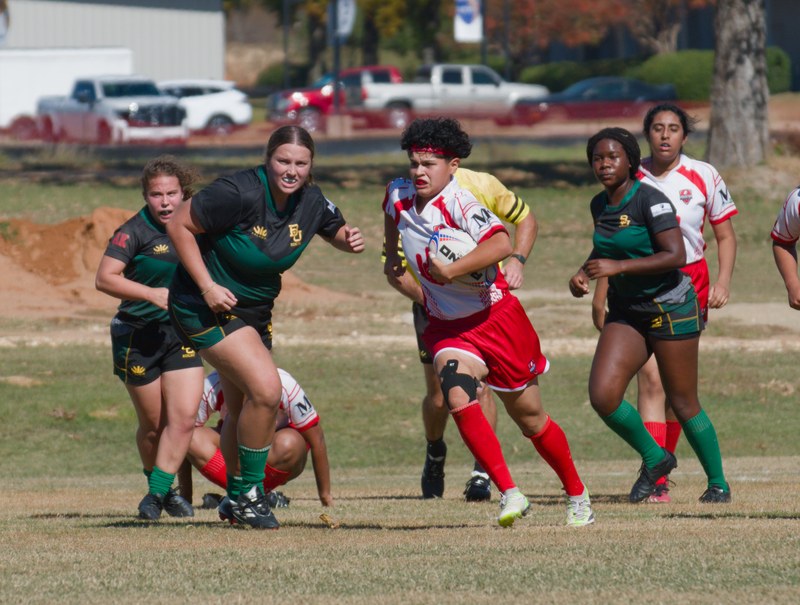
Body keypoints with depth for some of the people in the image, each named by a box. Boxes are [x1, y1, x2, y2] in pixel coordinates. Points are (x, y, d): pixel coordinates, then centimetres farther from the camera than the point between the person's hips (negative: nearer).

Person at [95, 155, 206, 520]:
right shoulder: (135, 232, -13)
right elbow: (104, 278, -23)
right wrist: (152, 294, -29)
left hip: (183, 334, 4)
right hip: (139, 336, -4)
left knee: (184, 417, -11)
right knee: (153, 424, 6)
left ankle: (158, 492, -3)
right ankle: (159, 488, 28)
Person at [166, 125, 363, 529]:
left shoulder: (311, 203, -7)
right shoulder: (240, 193, -26)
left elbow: (335, 231, 15)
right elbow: (179, 226, -19)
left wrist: (349, 239, -11)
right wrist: (207, 287, -23)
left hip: (255, 310, 7)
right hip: (206, 308, -7)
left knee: (243, 411, 17)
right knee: (266, 389, -21)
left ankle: (236, 498, 36)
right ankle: (248, 493, -6)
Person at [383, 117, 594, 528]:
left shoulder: (459, 203, -23)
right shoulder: (398, 195, -2)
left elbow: (500, 244, -40)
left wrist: (452, 270, -42)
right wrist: (393, 255, 30)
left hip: (496, 319, -5)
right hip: (447, 327, 5)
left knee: (531, 420, 9)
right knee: (458, 399, -26)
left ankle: (577, 495, 32)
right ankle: (509, 494, -24)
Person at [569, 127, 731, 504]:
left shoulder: (649, 200, -16)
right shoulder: (599, 205, 6)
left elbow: (676, 255, -25)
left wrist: (619, 267, -28)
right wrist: (584, 274, 6)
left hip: (670, 308, -6)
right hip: (625, 312, 6)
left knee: (683, 404, 1)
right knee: (603, 395, -13)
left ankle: (718, 483, 20)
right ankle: (654, 458, 10)